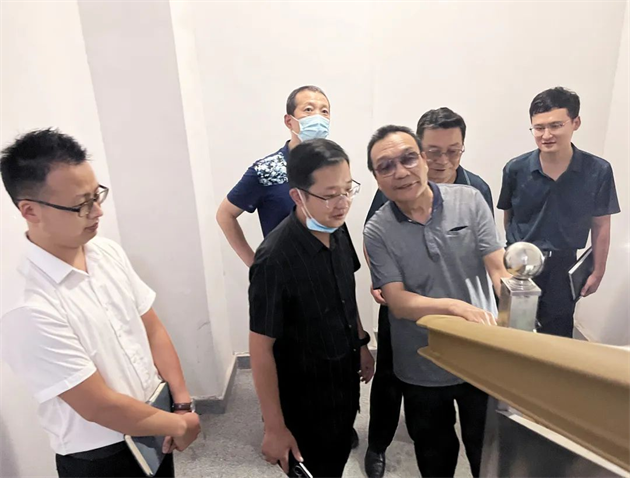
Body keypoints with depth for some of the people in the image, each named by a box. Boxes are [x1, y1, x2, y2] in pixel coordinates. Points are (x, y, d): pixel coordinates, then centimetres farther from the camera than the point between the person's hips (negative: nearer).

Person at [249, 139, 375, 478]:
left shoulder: (338, 230, -9)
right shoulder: (275, 259, -31)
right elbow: (260, 348, -23)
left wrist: (361, 343, 13)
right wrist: (275, 428, -17)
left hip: (344, 385, 7)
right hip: (303, 401, -6)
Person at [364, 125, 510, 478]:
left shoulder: (469, 200, -11)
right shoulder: (378, 231, -13)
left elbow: (499, 269, -12)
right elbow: (397, 302, -18)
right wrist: (456, 306, -35)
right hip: (422, 368, 0)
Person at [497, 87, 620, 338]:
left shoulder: (598, 171, -11)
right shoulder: (515, 169, -11)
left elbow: (600, 226, -1)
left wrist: (597, 272, 3)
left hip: (561, 267, 0)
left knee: (556, 337, 14)